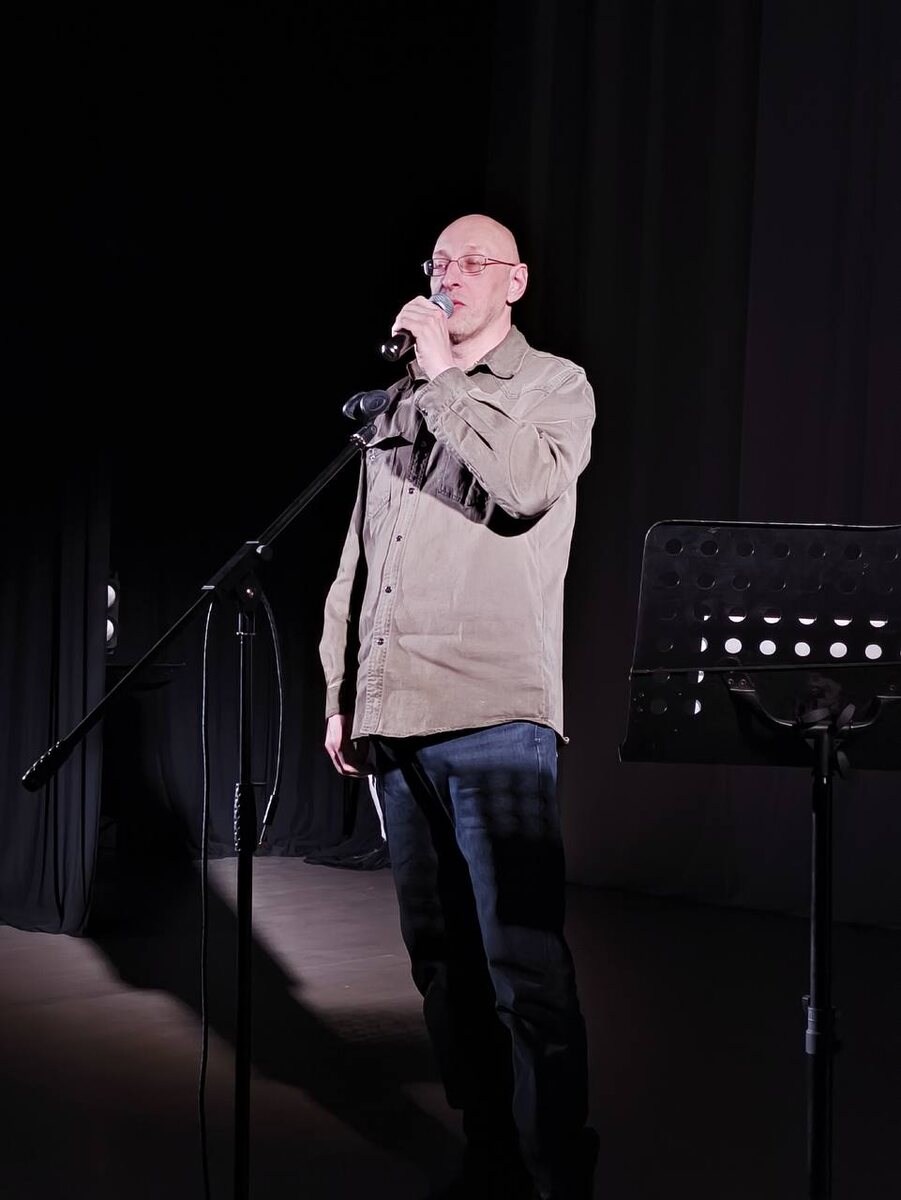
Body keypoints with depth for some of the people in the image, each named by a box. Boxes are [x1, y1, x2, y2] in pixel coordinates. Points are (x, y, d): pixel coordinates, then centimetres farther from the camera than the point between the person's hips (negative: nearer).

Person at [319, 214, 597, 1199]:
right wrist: (341, 694, 17)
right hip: (397, 721, 6)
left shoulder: (555, 385, 5)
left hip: (495, 718, -6)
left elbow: (529, 484, -17)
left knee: (523, 966, -10)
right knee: (441, 959, 10)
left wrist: (447, 376, -10)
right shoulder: (399, 402, 20)